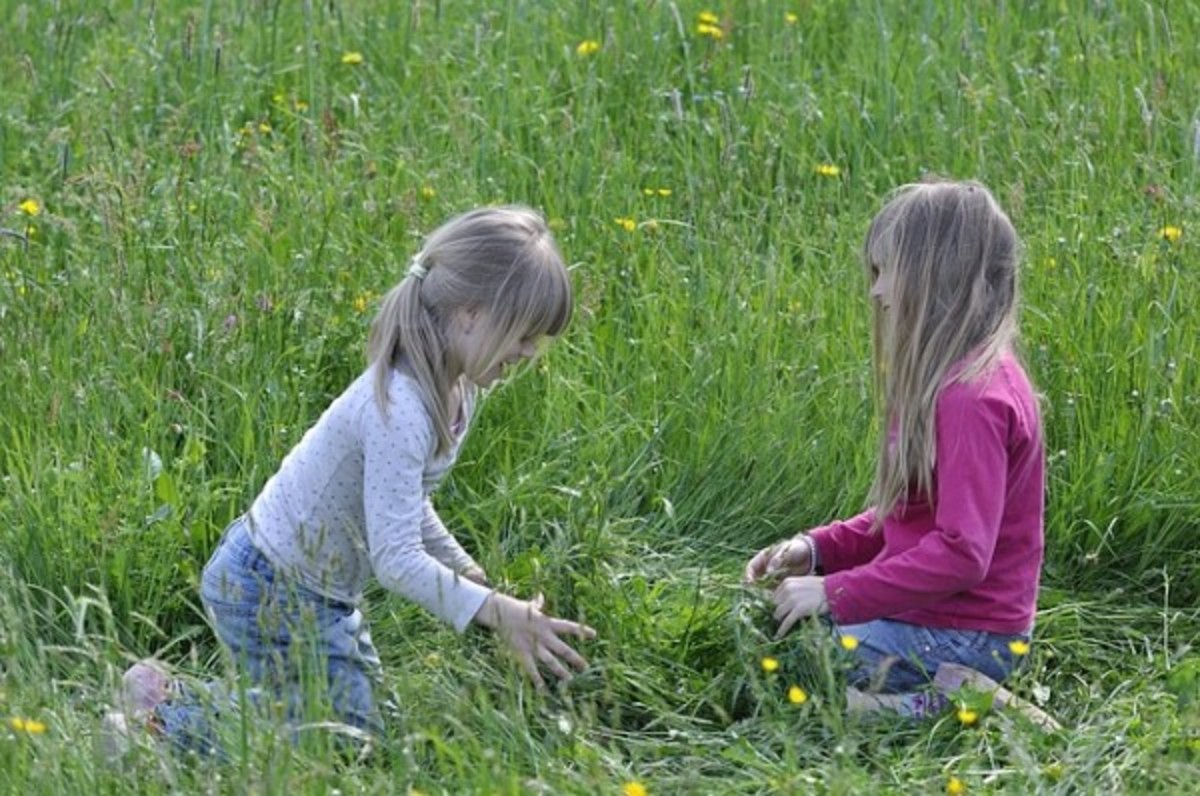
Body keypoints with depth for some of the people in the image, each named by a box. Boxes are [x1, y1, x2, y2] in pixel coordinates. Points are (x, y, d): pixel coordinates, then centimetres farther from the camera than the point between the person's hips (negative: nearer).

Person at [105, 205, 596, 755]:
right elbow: (398, 561, -34)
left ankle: (173, 702, 25)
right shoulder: (399, 411, -32)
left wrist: (463, 568, 11)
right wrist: (497, 612, -36)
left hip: (320, 591, 10)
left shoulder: (454, 390, -2)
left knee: (354, 722, 19)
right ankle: (166, 721, 6)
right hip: (271, 597, -10)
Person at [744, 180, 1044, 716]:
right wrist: (818, 549, 4)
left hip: (965, 638, -10)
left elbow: (961, 554, -26)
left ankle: (934, 709, -10)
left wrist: (835, 593, -23)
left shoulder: (974, 398, -22)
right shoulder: (948, 378, 10)